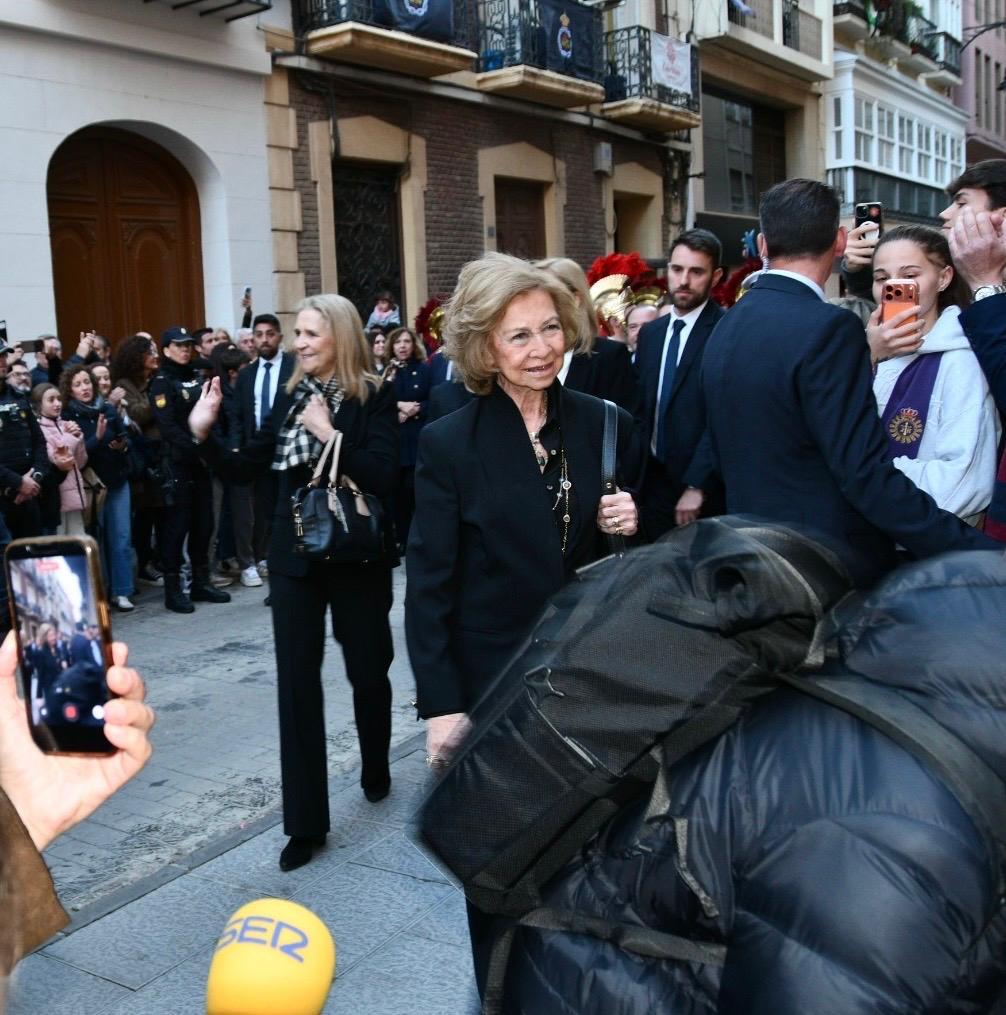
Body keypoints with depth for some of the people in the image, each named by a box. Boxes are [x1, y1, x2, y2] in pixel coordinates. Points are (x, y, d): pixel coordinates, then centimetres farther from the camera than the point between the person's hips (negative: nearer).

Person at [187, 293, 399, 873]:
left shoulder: (374, 397, -8)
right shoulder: (290, 396, 6)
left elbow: (383, 476, -20)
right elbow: (246, 468, 7)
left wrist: (328, 432, -22)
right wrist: (203, 434, -8)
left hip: (357, 557, -3)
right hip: (295, 558, 4)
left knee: (368, 672, 12)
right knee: (297, 682, 2)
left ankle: (376, 770, 41)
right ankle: (305, 822, 10)